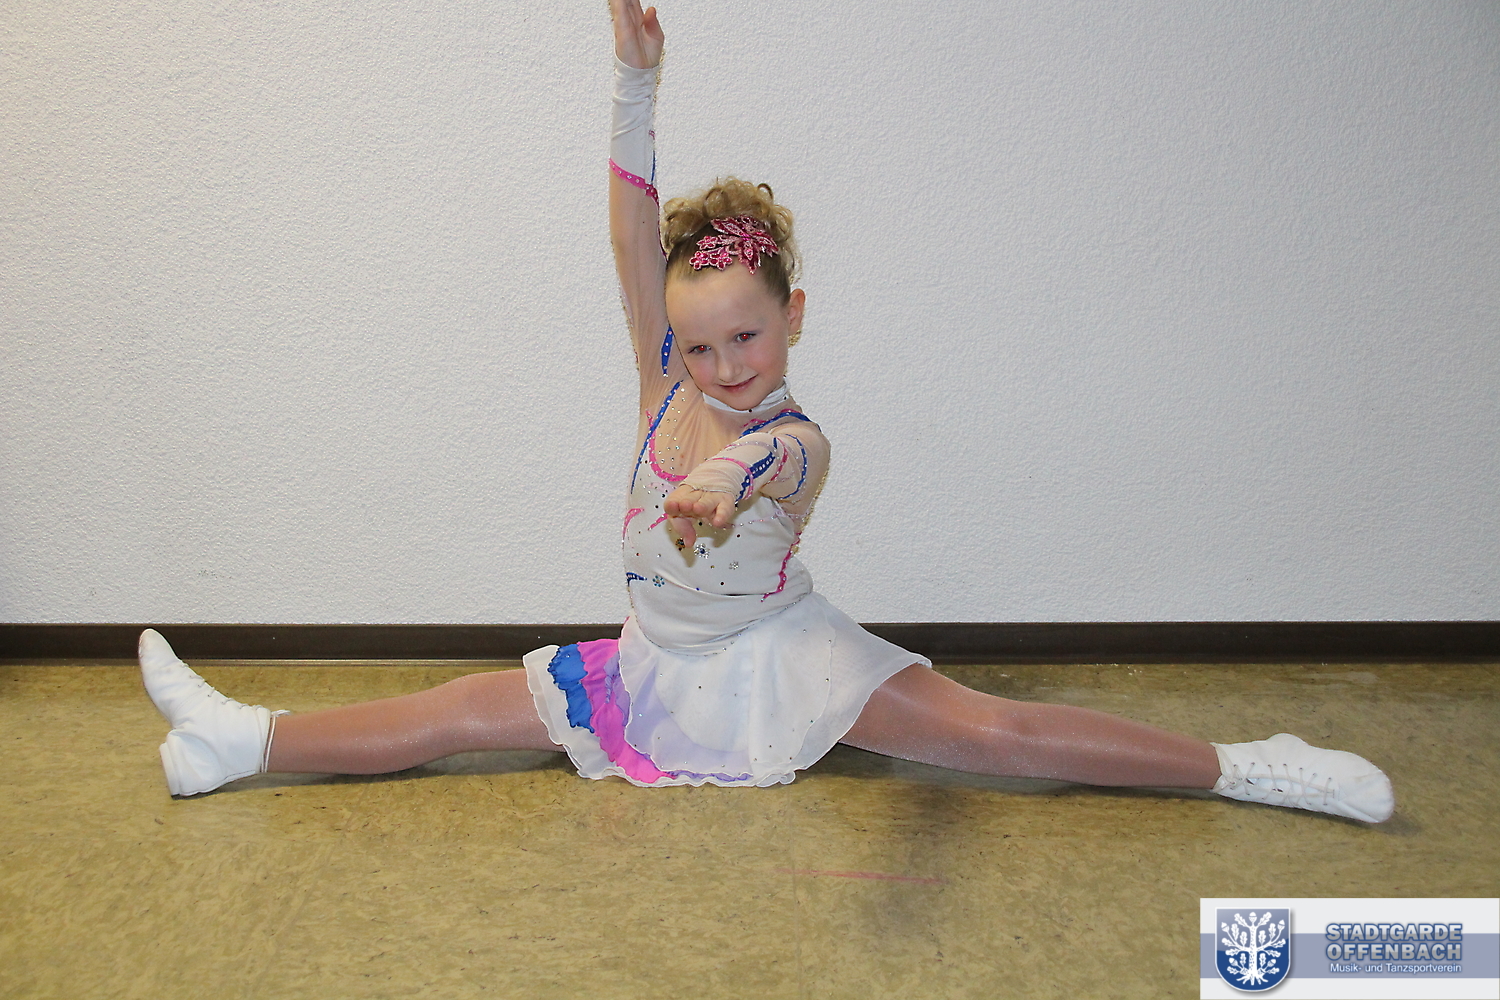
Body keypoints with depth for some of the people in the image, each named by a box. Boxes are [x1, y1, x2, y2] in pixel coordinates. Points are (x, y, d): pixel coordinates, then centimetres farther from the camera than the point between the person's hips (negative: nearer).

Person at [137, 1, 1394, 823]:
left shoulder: (798, 441, -24)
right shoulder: (665, 385, -10)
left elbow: (765, 465, -51)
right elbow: (636, 244, -23)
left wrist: (721, 483, -76)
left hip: (780, 659, -4)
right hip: (660, 662, 5)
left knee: (992, 728, -17)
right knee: (464, 710, -1)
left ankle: (1245, 768, -12)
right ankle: (241, 739, 6)